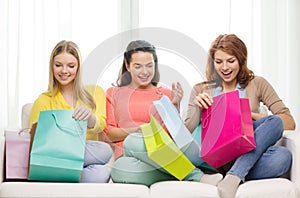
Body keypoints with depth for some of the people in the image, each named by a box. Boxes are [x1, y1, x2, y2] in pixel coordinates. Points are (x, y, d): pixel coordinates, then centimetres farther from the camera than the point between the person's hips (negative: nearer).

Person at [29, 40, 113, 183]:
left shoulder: (95, 92, 15)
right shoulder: (43, 101, 14)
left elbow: (101, 126, -3)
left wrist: (90, 117, -28)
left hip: (88, 159, 2)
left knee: (102, 170, -38)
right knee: (104, 152, -35)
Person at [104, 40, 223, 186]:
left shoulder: (166, 94, 20)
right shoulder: (113, 93, 21)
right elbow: (109, 133, 8)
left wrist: (175, 105, -2)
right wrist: (135, 130, -10)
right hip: (128, 158, 1)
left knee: (132, 142, -35)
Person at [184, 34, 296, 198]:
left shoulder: (257, 84, 13)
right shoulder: (200, 90, 15)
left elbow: (290, 122, 2)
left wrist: (250, 115, -11)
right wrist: (197, 108, -9)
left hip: (249, 155, 1)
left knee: (283, 156, -33)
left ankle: (233, 177, -34)